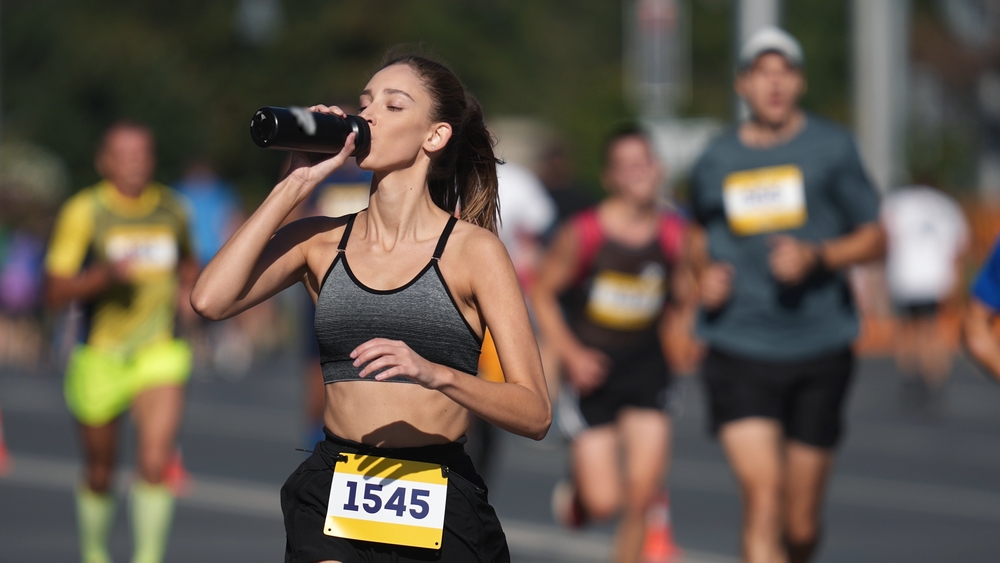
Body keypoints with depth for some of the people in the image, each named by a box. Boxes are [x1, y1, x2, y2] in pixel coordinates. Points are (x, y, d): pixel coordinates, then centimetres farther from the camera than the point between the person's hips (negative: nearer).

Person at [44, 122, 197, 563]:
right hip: (100, 356, -1)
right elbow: (56, 291, -12)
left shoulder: (171, 208, 4)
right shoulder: (82, 212, -8)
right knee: (100, 473, 11)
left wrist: (189, 287, 5)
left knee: (155, 463, -18)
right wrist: (106, 274, -27)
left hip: (159, 353, 1)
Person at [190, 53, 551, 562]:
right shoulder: (320, 240, 9)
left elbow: (535, 413, -6)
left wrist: (435, 373, -25)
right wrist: (295, 185, -3)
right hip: (332, 499, 2)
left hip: (441, 513, -2)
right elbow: (210, 300, -9)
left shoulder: (472, 249, 0)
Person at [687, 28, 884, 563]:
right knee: (762, 493, -19)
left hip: (819, 352, 0)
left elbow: (874, 238, 5)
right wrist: (705, 273, 5)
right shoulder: (714, 162, 7)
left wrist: (817, 257, -13)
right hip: (738, 352, 0)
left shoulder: (831, 148, 2)